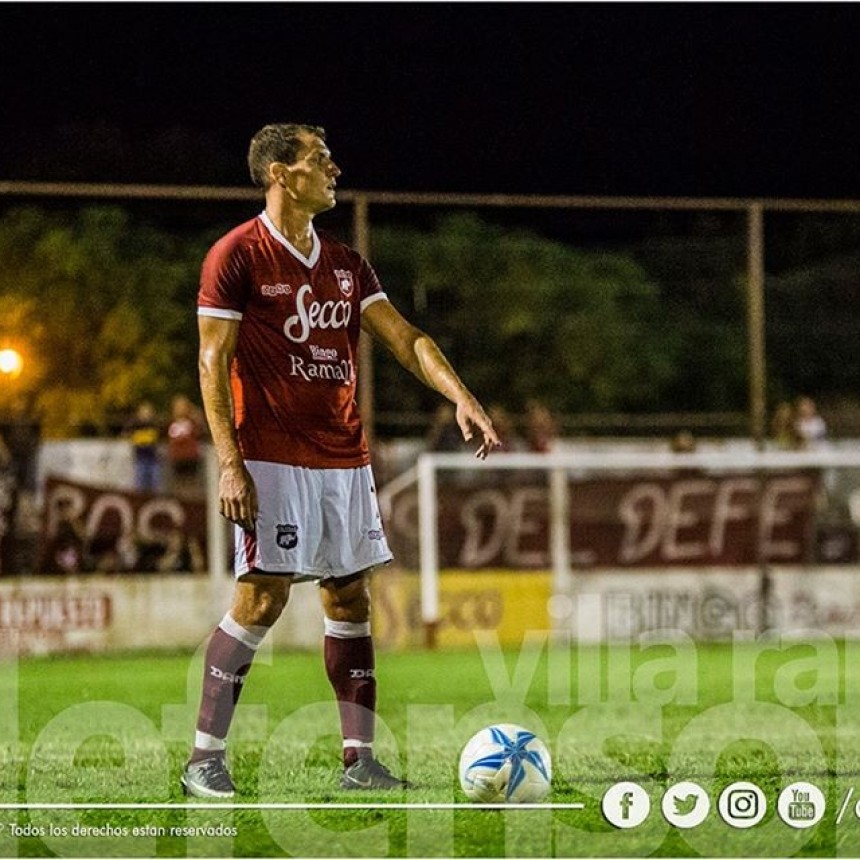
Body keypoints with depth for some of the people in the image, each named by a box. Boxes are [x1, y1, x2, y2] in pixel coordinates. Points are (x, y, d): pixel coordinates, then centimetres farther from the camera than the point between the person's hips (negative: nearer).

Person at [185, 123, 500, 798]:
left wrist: (460, 397, -4)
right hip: (273, 457, -7)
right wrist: (230, 463, -16)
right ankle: (205, 760, -5)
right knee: (264, 596, -12)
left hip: (345, 457, 7)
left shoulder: (345, 263, 14)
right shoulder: (237, 256, -5)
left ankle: (359, 760, 7)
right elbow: (213, 362, -8)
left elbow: (405, 339, 12)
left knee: (350, 598, 4)